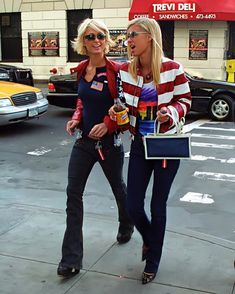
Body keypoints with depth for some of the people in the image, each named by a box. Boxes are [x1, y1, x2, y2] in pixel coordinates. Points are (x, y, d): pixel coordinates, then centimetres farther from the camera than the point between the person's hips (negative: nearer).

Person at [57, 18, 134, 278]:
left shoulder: (115, 71, -15)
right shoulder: (81, 69, 3)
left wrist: (107, 125, -24)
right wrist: (76, 118, 0)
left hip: (108, 141, -5)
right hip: (84, 140, 5)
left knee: (118, 188, 17)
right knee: (73, 193, -3)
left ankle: (126, 226, 49)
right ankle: (71, 258, 3)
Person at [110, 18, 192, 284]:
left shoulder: (172, 68, -11)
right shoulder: (125, 70, -2)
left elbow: (185, 100, 1)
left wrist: (172, 111, -20)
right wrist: (116, 110, -11)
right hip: (139, 144, 3)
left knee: (158, 206, 7)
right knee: (133, 207, 2)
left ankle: (153, 261, 28)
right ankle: (149, 239, 39)